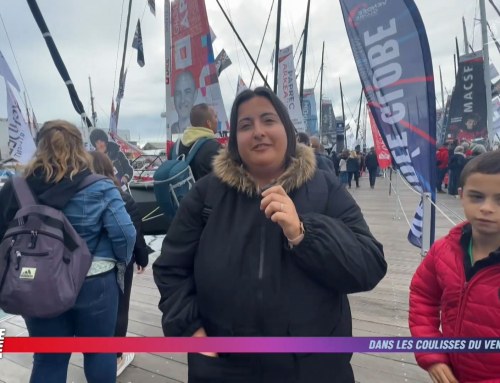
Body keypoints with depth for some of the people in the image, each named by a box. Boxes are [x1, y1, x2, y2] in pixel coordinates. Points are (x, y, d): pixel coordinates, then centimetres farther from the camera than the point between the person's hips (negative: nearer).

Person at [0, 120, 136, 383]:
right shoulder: (99, 188, -16)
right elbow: (124, 233, -19)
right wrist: (119, 263, 0)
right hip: (95, 283, -2)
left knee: (47, 358, 20)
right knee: (99, 350, 20)